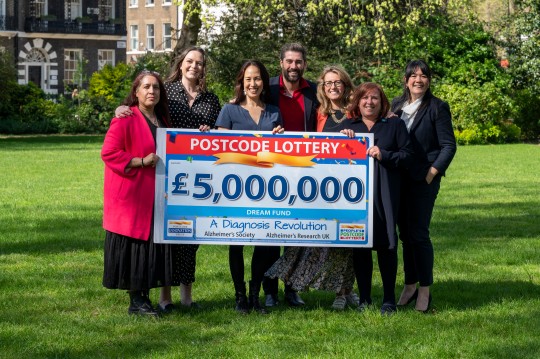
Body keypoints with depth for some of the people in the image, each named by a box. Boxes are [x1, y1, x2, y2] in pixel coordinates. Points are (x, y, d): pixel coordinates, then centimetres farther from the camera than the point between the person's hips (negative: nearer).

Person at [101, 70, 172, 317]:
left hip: (154, 194, 8)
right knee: (133, 245, -4)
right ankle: (135, 301, 1)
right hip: (131, 194, -8)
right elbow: (108, 153, -15)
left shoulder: (161, 119, 15)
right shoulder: (125, 119, -11)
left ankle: (144, 296, 15)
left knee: (151, 244, 8)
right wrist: (141, 162, -20)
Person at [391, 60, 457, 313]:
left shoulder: (438, 107, -4)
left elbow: (448, 145, -6)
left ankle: (425, 290, 1)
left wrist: (433, 172, -14)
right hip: (399, 178, 5)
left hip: (424, 179, -5)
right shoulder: (397, 105, 11)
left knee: (418, 233, -8)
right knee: (405, 233, 10)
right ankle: (410, 285, 20)